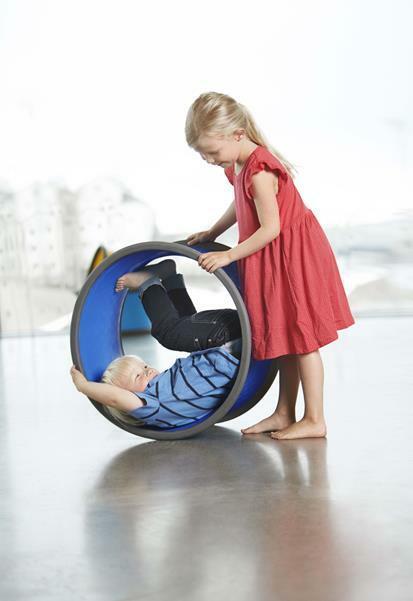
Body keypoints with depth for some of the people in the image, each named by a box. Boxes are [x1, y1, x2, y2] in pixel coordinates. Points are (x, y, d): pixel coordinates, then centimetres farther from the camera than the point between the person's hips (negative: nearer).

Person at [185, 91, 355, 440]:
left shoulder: (259, 172, -25)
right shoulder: (238, 165, 5)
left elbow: (271, 228, -25)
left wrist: (229, 255, -21)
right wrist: (211, 234, 17)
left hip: (292, 258, -10)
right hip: (273, 261, 10)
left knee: (300, 338, -3)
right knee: (285, 337, 14)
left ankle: (314, 420, 6)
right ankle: (285, 414, 22)